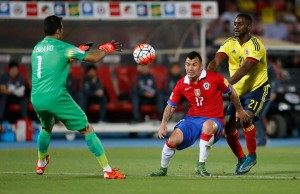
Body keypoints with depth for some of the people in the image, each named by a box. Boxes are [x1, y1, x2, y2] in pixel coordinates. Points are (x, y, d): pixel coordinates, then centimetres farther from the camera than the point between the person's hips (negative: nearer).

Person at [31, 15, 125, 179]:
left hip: (36, 99, 6)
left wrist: (78, 50, 30)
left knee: (46, 128, 36)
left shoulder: (36, 48, 15)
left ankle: (40, 164, 48)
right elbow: (93, 58, -4)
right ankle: (107, 170, -6)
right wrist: (106, 48, 15)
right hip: (56, 97, -6)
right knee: (87, 129, 0)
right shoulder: (62, 47, -5)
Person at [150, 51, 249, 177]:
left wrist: (239, 110, 18)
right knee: (173, 140, -22)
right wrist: (164, 123, -9)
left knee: (208, 125, -41)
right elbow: (171, 106, 8)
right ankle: (163, 169, 9)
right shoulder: (181, 85, 0)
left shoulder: (214, 78, -9)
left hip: (213, 120, -3)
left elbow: (231, 92, 7)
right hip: (192, 119, 3)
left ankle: (201, 165, -25)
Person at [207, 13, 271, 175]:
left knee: (245, 118, -28)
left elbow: (245, 68, -30)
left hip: (257, 89, -6)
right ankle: (241, 159, 16)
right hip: (238, 92, 6)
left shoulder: (255, 45, -17)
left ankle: (252, 156, -7)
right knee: (227, 125, -5)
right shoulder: (230, 44, 1)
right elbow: (215, 61, -14)